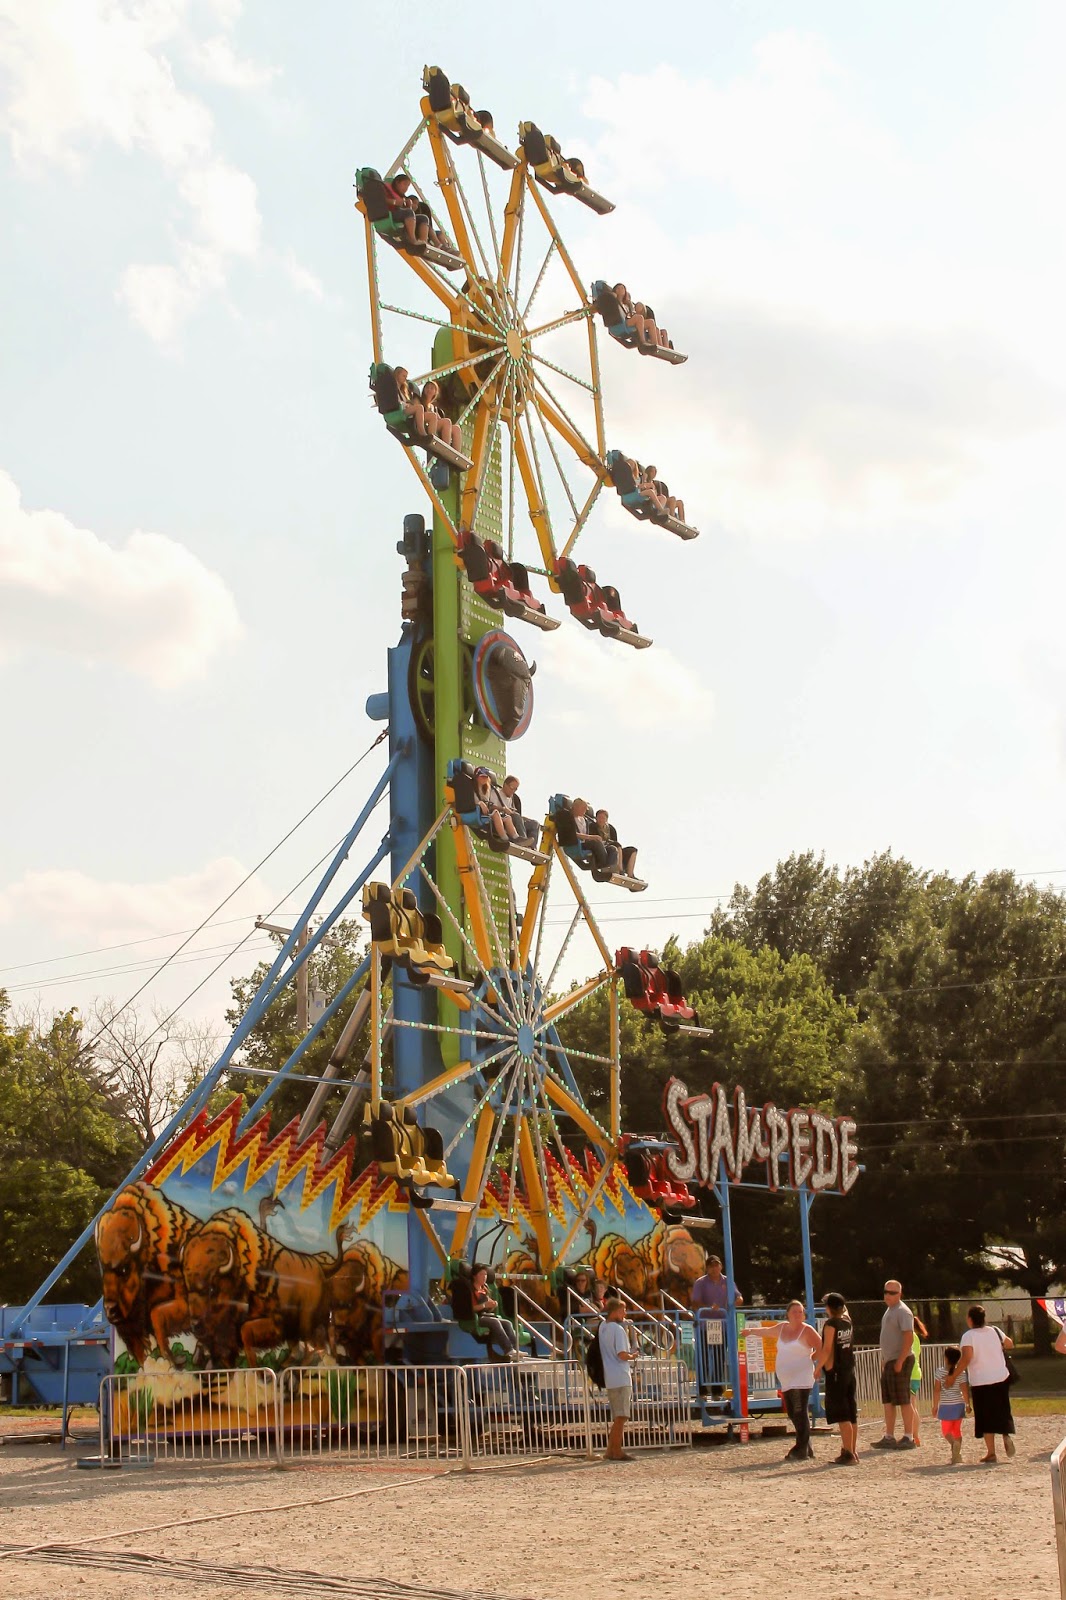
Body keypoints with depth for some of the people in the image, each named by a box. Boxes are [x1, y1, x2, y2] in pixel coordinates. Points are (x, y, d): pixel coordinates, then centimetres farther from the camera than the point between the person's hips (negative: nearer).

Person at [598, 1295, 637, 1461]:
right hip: (621, 1377, -9)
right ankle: (617, 1452, -5)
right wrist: (632, 1356, -1)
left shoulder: (603, 1326, 12)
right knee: (621, 1417, -5)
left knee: (618, 1418, 15)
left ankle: (611, 1451, 18)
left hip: (609, 1379, 9)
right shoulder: (618, 1329, -14)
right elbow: (622, 1354, -20)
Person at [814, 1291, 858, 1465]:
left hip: (835, 1371, -8)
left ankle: (848, 1453, -11)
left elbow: (827, 1349, -17)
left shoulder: (830, 1324, -12)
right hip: (850, 1370, 8)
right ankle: (852, 1451, 17)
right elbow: (845, 1312, 33)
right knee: (851, 1414, 11)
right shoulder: (848, 1322, 8)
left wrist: (817, 1367, -9)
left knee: (842, 1416, -8)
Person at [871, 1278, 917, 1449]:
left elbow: (909, 1338, -21)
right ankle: (889, 1437, 14)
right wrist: (884, 1360, 21)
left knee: (903, 1400, -6)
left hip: (900, 1361, -10)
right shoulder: (889, 1310, 17)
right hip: (889, 1361, 10)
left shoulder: (902, 1312, -13)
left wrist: (900, 1361, -24)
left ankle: (908, 1438, -2)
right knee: (887, 1401, 10)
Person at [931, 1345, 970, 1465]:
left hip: (946, 1406, -2)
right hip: (958, 1405, 2)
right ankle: (957, 1453, 11)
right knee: (957, 1429, 16)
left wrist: (935, 1405, 1)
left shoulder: (940, 1371, -7)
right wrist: (968, 1404, 6)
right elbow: (965, 1390, -7)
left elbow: (936, 1390, -7)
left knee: (946, 1430, 4)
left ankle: (954, 1443, -25)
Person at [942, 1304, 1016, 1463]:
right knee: (1002, 1412, 19)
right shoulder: (995, 1331, 4)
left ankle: (991, 1453, 2)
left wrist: (953, 1377, -19)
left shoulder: (968, 1336, -12)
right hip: (1002, 1378, 4)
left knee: (986, 1417, 4)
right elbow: (1010, 1344, 20)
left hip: (981, 1383, -4)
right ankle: (1006, 1435, -8)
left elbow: (967, 1357, -24)